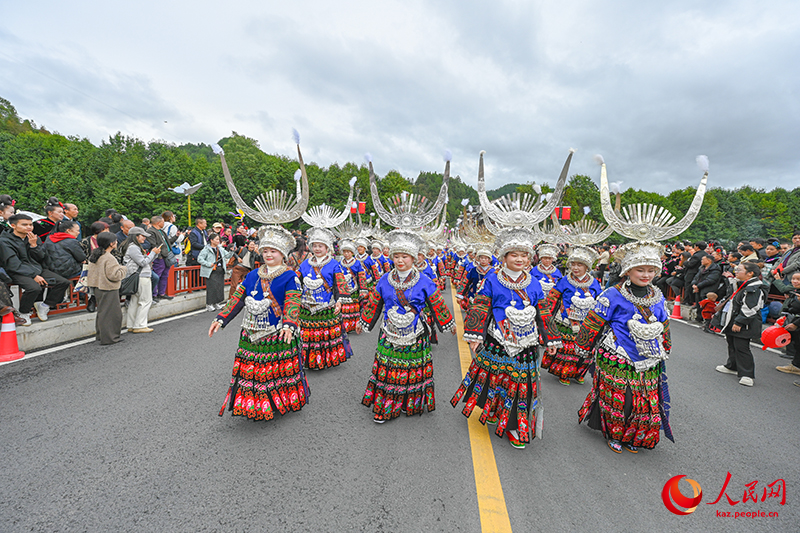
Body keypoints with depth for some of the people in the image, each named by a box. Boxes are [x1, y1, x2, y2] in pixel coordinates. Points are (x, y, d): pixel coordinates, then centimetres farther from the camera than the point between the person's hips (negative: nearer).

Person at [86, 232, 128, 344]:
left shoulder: (94, 255, 9)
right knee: (110, 312, -2)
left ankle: (101, 335, 29)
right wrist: (123, 268, -7)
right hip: (109, 290, -10)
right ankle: (108, 338, 4)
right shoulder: (109, 258, -21)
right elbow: (114, 275, -23)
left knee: (102, 312, 19)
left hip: (98, 288, 10)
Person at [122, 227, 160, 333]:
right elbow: (143, 262, -16)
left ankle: (131, 326, 18)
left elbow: (147, 261, 19)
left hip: (138, 278, 11)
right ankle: (139, 326, -2)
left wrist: (156, 254, 9)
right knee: (146, 301, -6)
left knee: (134, 301, 12)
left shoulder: (136, 247, 18)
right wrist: (153, 252, -7)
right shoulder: (133, 248, -13)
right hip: (141, 278, -11)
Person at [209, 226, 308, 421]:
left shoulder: (290, 277, -7)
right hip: (252, 336, 5)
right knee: (249, 371, 10)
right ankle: (252, 404, 29)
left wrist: (288, 326, -31)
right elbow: (238, 298, 12)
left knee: (279, 371, 5)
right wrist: (221, 319, 4)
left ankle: (280, 403, 27)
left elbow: (293, 303, -17)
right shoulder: (252, 275, 10)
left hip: (278, 336, -5)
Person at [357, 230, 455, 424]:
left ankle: (411, 404, 30)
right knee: (387, 370, 5)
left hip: (414, 337, -1)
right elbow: (373, 304, 11)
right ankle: (384, 408, 21)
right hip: (390, 335, 2)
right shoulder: (384, 281, -1)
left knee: (413, 370, 9)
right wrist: (363, 322, 19)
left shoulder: (424, 282, -7)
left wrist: (449, 325, 9)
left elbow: (438, 306, 2)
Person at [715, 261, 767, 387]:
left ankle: (747, 375, 0)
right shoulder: (743, 286, 14)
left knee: (741, 348, -7)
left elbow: (749, 310, -23)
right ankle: (732, 366, 33)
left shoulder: (755, 289, -18)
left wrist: (738, 323, -22)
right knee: (732, 345, 19)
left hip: (744, 326, -10)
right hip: (734, 324, 10)